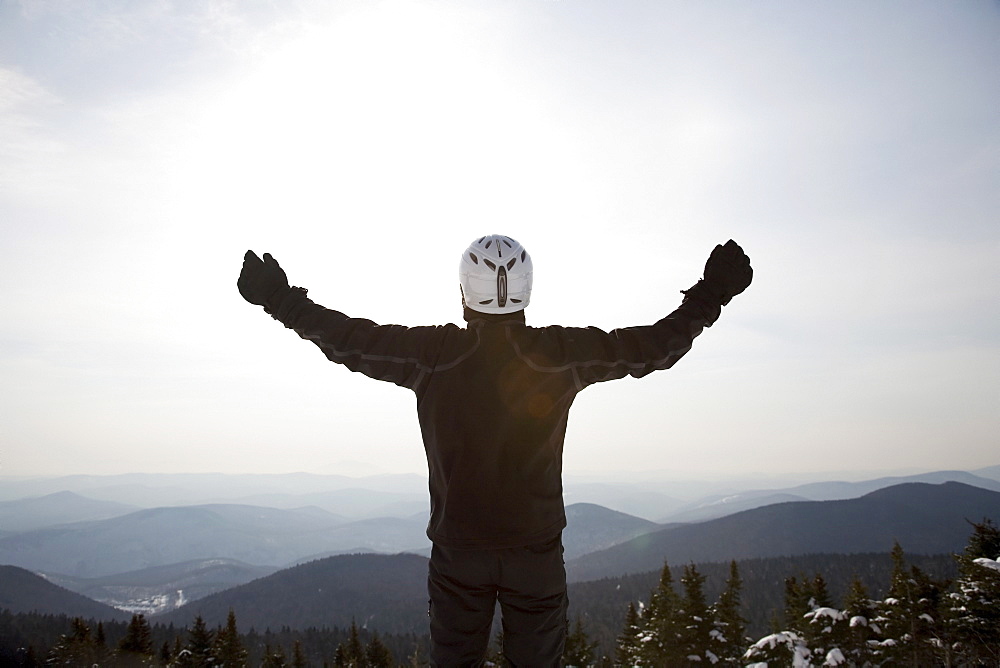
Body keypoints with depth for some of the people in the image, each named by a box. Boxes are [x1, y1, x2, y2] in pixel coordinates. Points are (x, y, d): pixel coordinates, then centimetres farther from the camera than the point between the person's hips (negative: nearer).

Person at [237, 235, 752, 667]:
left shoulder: (432, 355, -11)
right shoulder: (560, 355, -11)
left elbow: (349, 340, -1)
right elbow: (653, 346, -3)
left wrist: (281, 299, 12)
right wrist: (711, 295, 9)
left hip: (457, 551, 0)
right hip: (537, 550, 0)